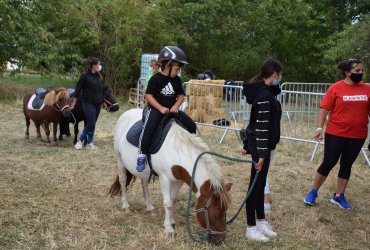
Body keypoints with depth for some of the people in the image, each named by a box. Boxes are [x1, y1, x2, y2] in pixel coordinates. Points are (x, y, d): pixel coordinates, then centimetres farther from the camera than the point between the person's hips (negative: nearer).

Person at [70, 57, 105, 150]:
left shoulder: (98, 76, 10)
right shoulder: (85, 76, -10)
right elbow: (78, 90, -6)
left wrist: (103, 101, 20)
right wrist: (73, 103, -3)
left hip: (98, 104, 6)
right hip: (88, 103, -6)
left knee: (92, 125, 8)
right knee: (91, 124, -11)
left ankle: (90, 143, 15)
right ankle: (80, 141, 3)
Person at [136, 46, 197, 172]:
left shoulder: (177, 80, 7)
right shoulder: (156, 79, -10)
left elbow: (181, 95, 12)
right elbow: (148, 95, -12)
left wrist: (176, 106, -9)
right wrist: (161, 108, -21)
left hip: (172, 109, 6)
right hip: (156, 109, -5)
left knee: (191, 126, -3)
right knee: (148, 129, -28)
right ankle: (142, 155, -16)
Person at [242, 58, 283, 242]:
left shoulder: (263, 91, 12)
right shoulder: (265, 94, -19)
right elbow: (262, 126, -23)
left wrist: (248, 144, 21)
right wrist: (261, 153, -24)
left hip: (258, 144, 10)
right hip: (261, 146, -10)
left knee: (260, 184, 17)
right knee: (255, 185, 0)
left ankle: (261, 222, 29)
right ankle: (251, 228, 11)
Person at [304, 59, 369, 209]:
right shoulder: (336, 88, -8)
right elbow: (324, 108, -7)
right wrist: (319, 127, -13)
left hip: (358, 135, 4)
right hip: (335, 134, -4)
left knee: (347, 165, 12)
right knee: (328, 163, 2)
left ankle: (339, 196, 24)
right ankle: (313, 192, 18)